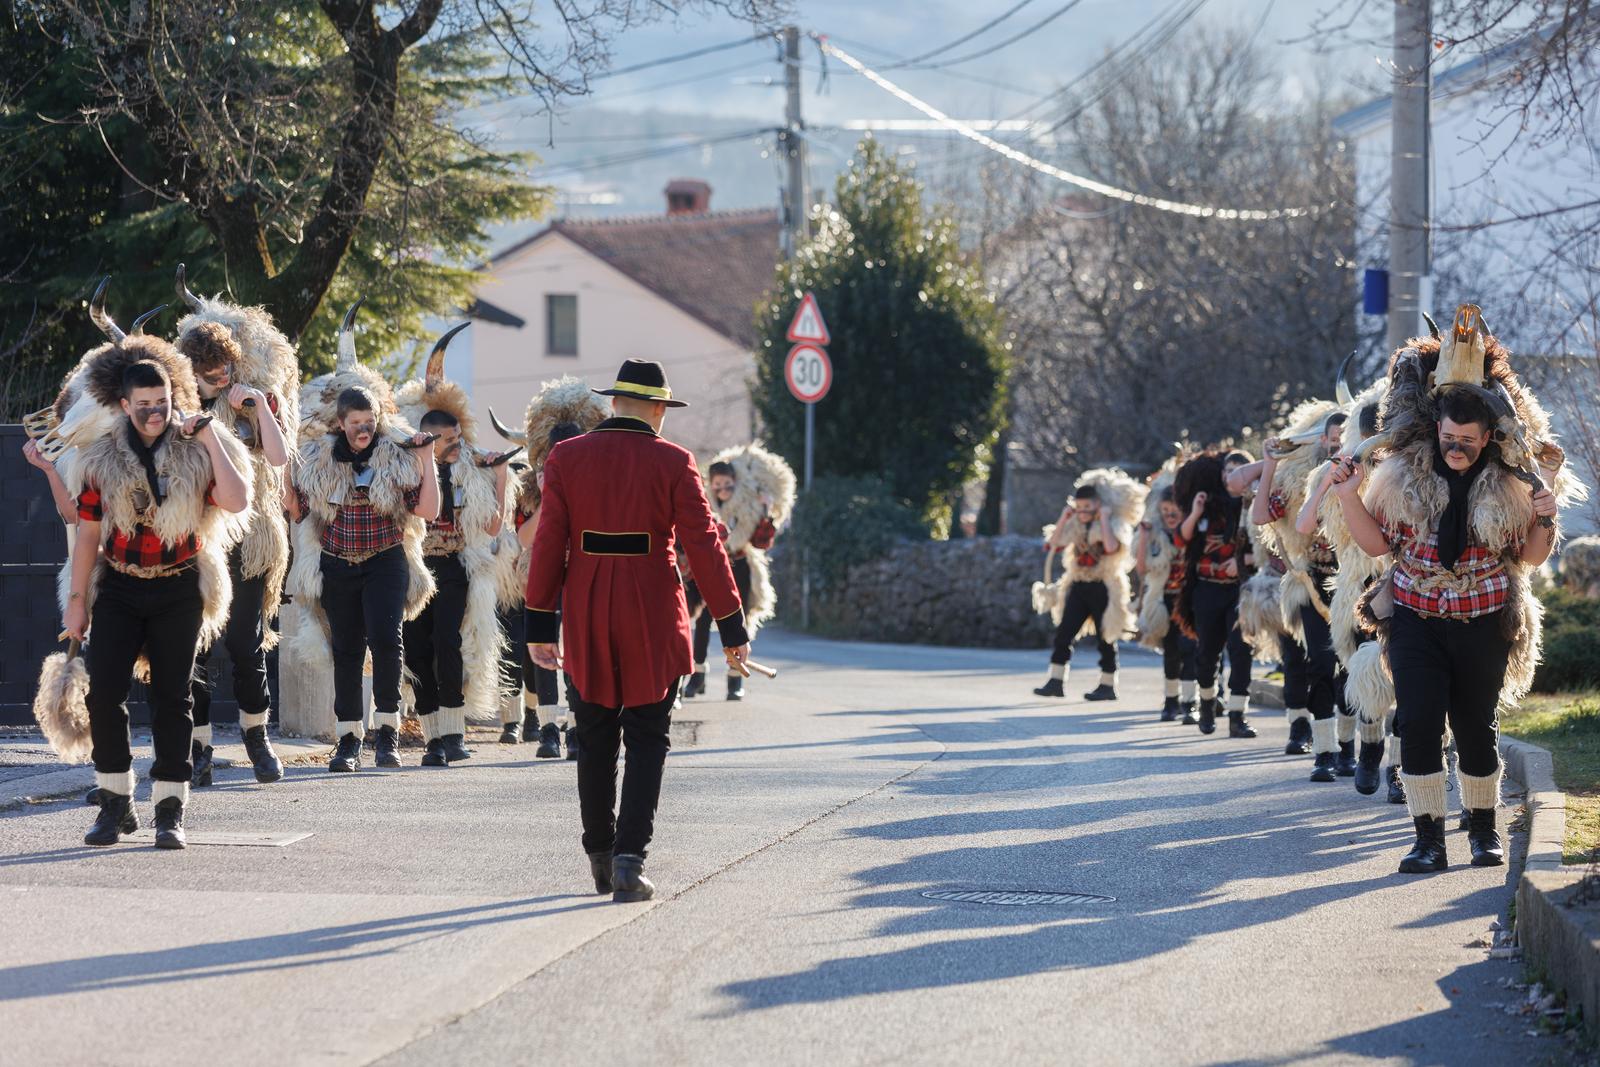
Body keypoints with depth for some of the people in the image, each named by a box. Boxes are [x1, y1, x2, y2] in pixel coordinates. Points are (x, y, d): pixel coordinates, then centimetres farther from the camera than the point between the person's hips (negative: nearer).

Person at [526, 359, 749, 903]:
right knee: (647, 741, 4)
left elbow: (549, 545, 0)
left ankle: (600, 860, 20)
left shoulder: (566, 458, 0)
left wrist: (540, 626, 5)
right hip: (653, 620, -2)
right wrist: (732, 628, 0)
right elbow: (704, 547, -5)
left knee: (594, 742, 13)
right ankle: (630, 859, -9)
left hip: (586, 619, 2)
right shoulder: (673, 463, -5)